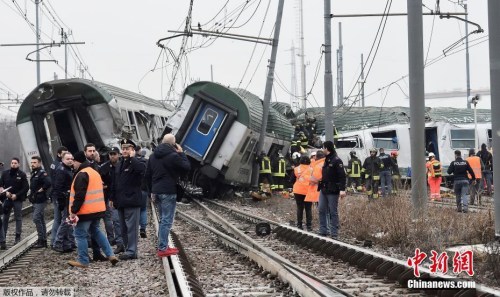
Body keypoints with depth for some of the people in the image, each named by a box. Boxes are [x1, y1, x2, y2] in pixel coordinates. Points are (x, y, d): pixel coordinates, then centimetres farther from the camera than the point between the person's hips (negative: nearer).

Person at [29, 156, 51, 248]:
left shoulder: (42, 173, -16)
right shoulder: (33, 173, 15)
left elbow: (48, 183, -32)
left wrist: (42, 189, -20)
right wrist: (32, 191, 15)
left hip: (40, 200, -10)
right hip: (35, 200, 10)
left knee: (36, 218, -13)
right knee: (41, 220, 12)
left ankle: (41, 239, -8)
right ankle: (44, 241, 17)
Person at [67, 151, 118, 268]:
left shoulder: (82, 174, -15)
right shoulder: (95, 172, 16)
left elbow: (79, 195, -22)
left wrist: (74, 211, -19)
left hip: (85, 211, -9)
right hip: (97, 209, 9)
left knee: (80, 235, 1)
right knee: (96, 231, 19)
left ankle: (83, 261, 4)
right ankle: (110, 255, 12)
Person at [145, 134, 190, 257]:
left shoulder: (153, 156, 12)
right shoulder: (173, 156, -15)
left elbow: (148, 175, 16)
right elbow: (187, 167, -7)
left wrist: (152, 190, 21)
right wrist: (181, 153, 1)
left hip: (157, 191, 8)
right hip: (168, 192, -8)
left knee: (163, 219, 17)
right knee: (167, 220, -6)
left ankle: (163, 246, 19)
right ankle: (163, 248, -7)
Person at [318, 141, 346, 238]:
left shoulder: (336, 160, -11)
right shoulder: (326, 160, 14)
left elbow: (342, 175, -17)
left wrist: (342, 189, -24)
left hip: (332, 191, -8)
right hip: (323, 190, 8)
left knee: (333, 212, -2)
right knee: (322, 210, 8)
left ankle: (334, 233, 2)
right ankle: (323, 231, 15)